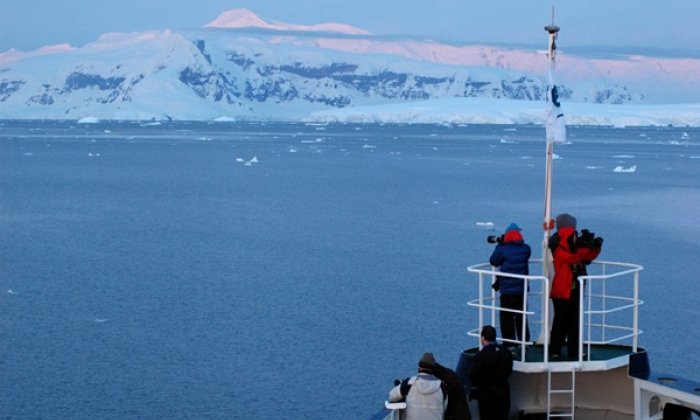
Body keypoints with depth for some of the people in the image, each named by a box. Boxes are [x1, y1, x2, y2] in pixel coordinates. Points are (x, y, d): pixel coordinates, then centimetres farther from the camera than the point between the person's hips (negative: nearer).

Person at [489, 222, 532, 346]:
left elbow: (493, 261, 0)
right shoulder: (526, 249, -2)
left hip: (507, 290, -4)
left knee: (507, 318, 4)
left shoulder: (502, 249, -13)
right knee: (521, 317, 14)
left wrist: (499, 245, 9)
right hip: (522, 289, 4)